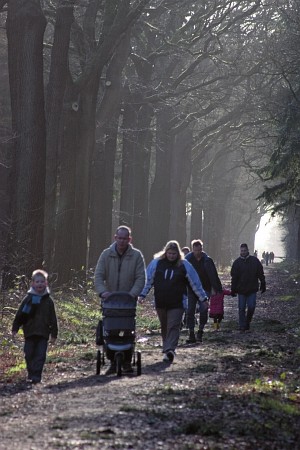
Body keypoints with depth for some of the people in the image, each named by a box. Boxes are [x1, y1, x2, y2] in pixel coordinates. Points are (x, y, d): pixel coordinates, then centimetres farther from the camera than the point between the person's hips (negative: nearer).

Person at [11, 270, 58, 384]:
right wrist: (15, 329, 1)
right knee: (29, 355, 6)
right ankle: (31, 374, 20)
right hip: (30, 333, 1)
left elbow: (53, 319, 8)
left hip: (43, 333, 0)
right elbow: (19, 315, 5)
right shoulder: (28, 298, 3)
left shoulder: (48, 300, 5)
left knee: (40, 355, -5)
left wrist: (54, 334, 5)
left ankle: (36, 376, -5)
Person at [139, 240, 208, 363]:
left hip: (177, 303, -2)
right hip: (160, 303, 2)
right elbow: (148, 280, 2)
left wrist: (203, 299, 4)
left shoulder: (184, 265, -2)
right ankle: (168, 350, 25)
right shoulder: (156, 263, 0)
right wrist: (142, 295, -7)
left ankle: (169, 351, -19)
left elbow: (195, 283, 3)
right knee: (164, 327, 12)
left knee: (173, 327, -12)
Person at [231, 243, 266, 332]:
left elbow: (261, 274, 7)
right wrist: (233, 290, -1)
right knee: (242, 309, 2)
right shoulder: (237, 262, 2)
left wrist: (262, 285, 3)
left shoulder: (255, 261, 2)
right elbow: (234, 277, 3)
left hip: (252, 289, 0)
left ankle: (247, 322, 20)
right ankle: (242, 327, 8)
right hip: (241, 290, 0)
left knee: (251, 307, -3)